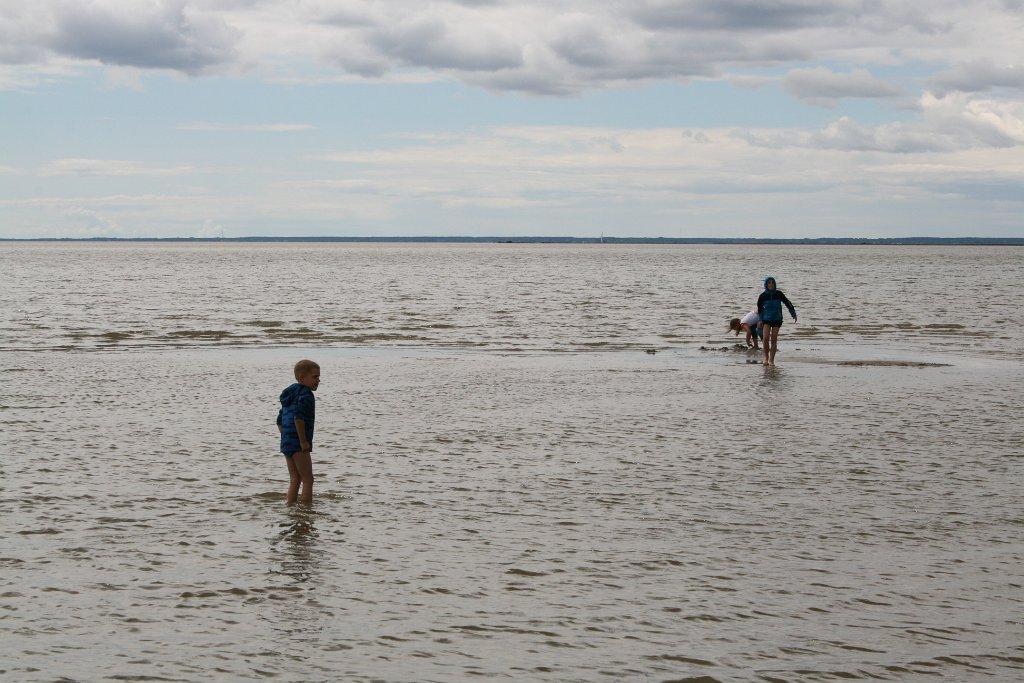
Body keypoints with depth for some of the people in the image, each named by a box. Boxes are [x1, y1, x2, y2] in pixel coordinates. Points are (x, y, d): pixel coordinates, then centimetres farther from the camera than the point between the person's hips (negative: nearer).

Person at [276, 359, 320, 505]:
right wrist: (304, 441, -23)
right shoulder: (305, 395, -12)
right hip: (298, 445, -9)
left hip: (286, 443, 9)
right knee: (308, 480, -5)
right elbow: (298, 417, -27)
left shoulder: (290, 395, 19)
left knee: (295, 480, 15)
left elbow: (280, 421, 23)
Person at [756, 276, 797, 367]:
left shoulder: (779, 294, -5)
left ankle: (771, 360, 4)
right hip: (766, 319, 0)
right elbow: (759, 308, 9)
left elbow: (787, 303, 6)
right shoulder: (763, 296, -4)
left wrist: (793, 314, 10)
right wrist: (760, 319, 7)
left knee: (774, 339, -2)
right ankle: (766, 357, 5)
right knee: (766, 338, -14)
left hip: (777, 319, 0)